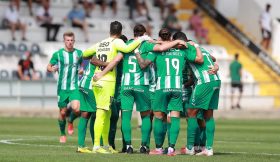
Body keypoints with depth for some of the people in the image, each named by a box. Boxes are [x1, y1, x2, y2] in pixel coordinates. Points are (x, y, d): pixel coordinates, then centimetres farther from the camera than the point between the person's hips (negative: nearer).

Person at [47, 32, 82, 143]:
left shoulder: (79, 53, 5)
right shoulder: (58, 54, -1)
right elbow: (48, 67, 7)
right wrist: (52, 69, -16)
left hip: (75, 87, 0)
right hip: (62, 87, 0)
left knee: (76, 109, -21)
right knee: (62, 112, 6)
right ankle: (62, 134, 28)